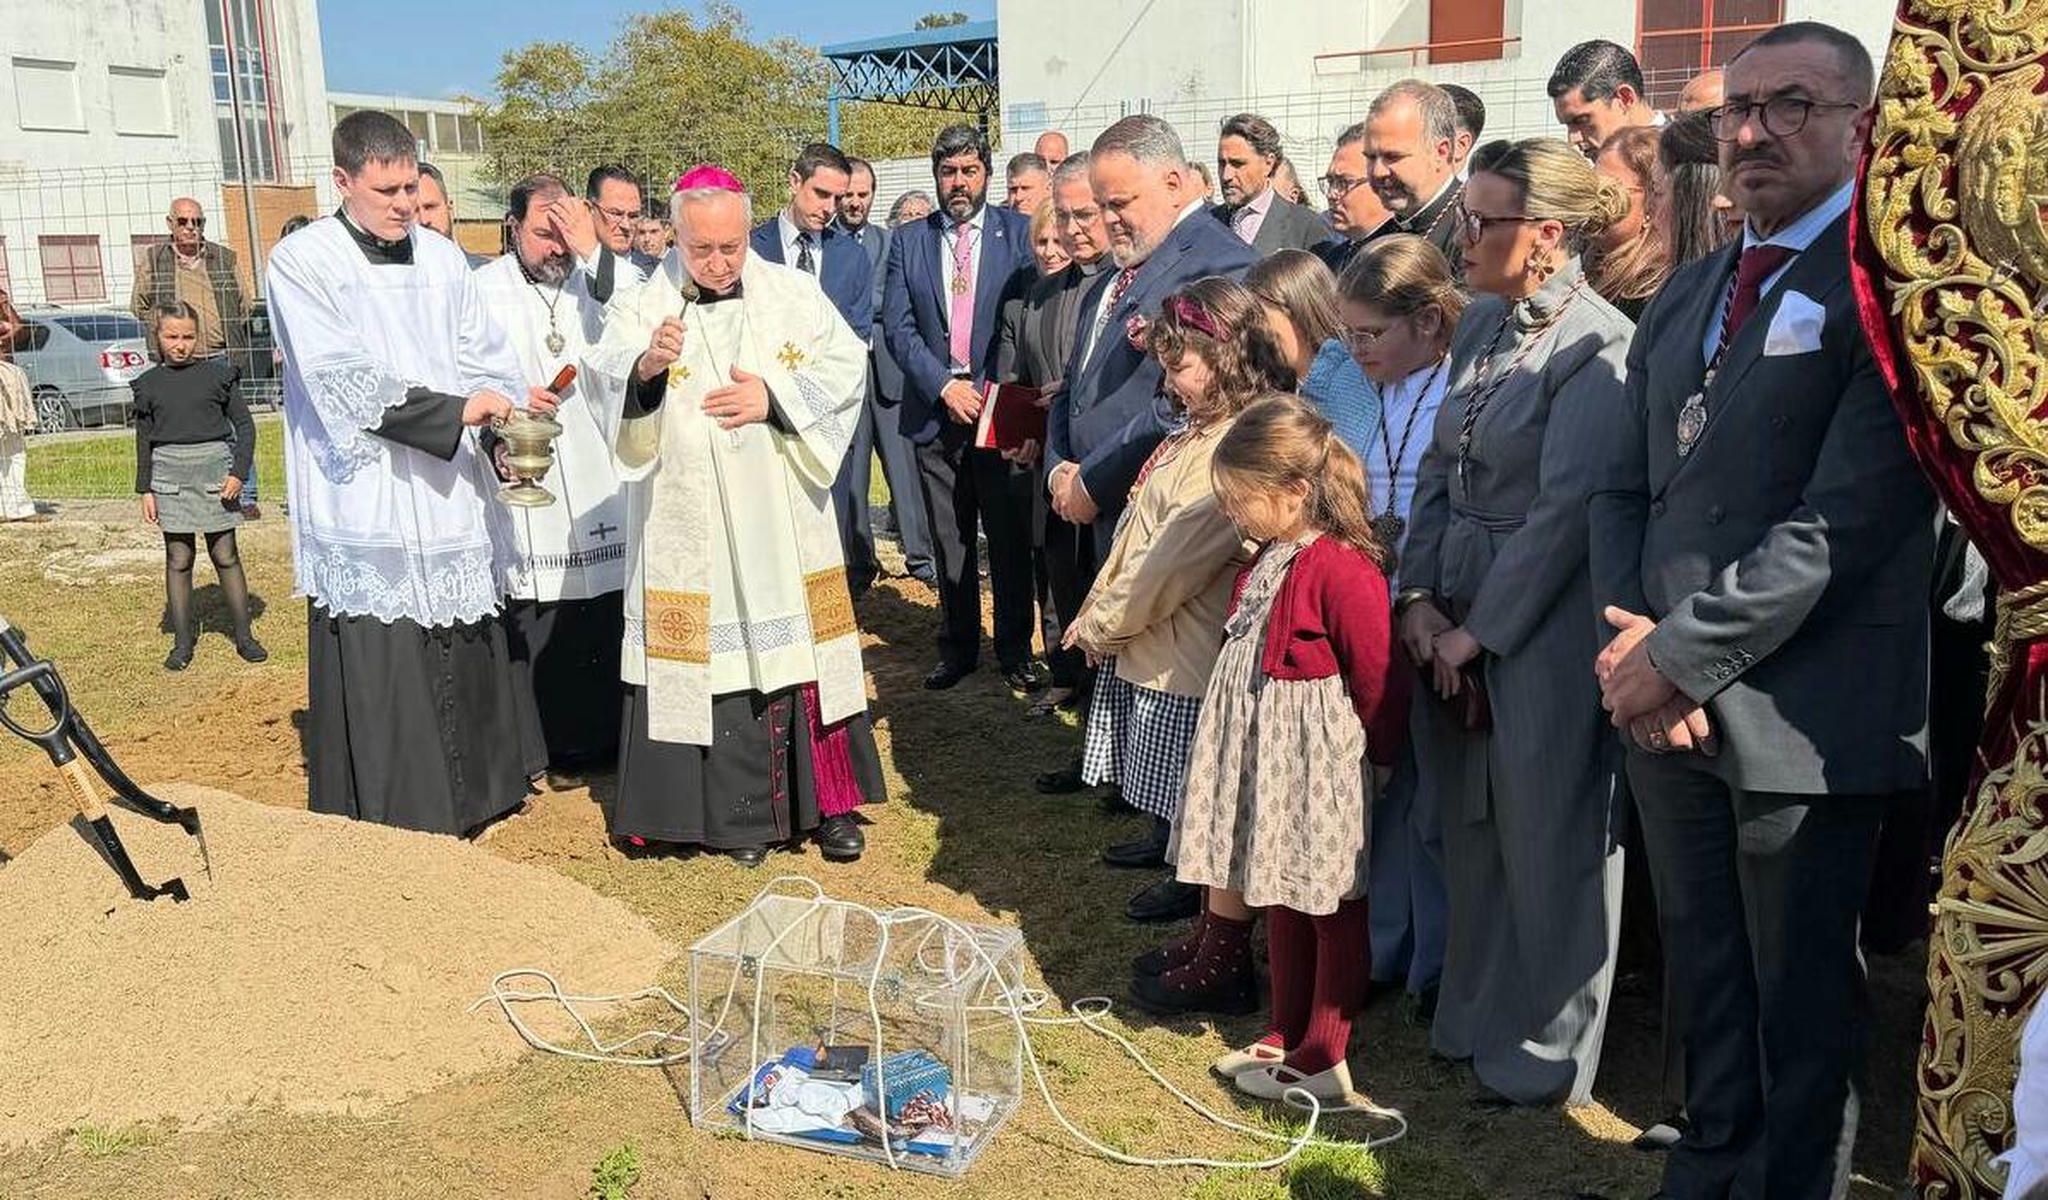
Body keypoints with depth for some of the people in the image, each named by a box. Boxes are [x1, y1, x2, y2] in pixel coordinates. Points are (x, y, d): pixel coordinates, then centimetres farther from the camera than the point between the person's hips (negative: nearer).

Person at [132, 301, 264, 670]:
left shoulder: (217, 374, 0)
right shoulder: (149, 384, 6)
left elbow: (244, 425, 3)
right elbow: (144, 440, 10)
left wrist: (238, 472, -7)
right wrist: (145, 490, 6)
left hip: (214, 469, -2)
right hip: (169, 475, 2)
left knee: (225, 556, 3)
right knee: (178, 560, 5)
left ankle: (243, 635, 11)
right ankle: (182, 641, 12)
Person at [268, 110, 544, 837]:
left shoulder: (441, 258, 11)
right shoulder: (301, 261, -5)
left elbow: (485, 357, 7)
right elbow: (344, 379, -16)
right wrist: (454, 408, -23)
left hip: (449, 494, 5)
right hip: (365, 500, -5)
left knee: (463, 653, 12)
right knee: (377, 673, -3)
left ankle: (469, 800, 27)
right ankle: (386, 826, 8)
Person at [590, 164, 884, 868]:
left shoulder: (793, 294, 6)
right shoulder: (645, 308, -1)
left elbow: (848, 364, 2)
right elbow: (608, 372, -17)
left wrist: (774, 397, -11)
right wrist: (644, 367, -40)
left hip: (785, 524, 2)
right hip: (692, 529, -2)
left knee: (800, 646, 6)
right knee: (713, 656, 0)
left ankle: (827, 801, 16)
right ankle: (734, 811, 13)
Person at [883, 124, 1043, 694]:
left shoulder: (1019, 233, 3)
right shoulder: (908, 241, 8)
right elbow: (897, 325, 2)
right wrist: (944, 385, -10)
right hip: (935, 412, 2)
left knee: (1010, 539, 3)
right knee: (950, 542, 10)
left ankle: (1015, 649, 16)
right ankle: (957, 647, 22)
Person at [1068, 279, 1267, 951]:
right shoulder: (1203, 426, 10)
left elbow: (1175, 562, -22)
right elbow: (1144, 535, 15)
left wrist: (1101, 622, -10)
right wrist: (1101, 614, 10)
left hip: (1194, 659, -9)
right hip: (1157, 642, 9)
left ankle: (1224, 967, 11)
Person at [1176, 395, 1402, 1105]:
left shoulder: (1341, 568, -23)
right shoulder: (1270, 558, 7)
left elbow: (1378, 676, -19)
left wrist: (1375, 758, -9)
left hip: (1320, 763, -9)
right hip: (1267, 757, 9)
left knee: (1332, 906, 5)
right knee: (1280, 899, 18)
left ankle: (1324, 1061, 17)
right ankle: (1286, 1037, 32)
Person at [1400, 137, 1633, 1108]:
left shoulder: (1595, 346, -15)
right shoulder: (1481, 324, 9)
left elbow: (1566, 510, -18)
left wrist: (1478, 630, -14)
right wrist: (1419, 597, 1)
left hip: (1542, 626, -7)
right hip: (1458, 623, 7)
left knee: (1547, 838, 5)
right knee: (1473, 828, 16)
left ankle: (1544, 1054, 22)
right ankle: (1475, 1017, 34)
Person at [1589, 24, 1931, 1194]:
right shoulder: (1687, 294, 14)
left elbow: (1846, 519, -20)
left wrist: (1682, 657, -17)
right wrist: (1632, 634, -4)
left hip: (1800, 717, -6)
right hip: (1668, 701, 7)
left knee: (1803, 997, 11)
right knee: (1705, 969, 21)